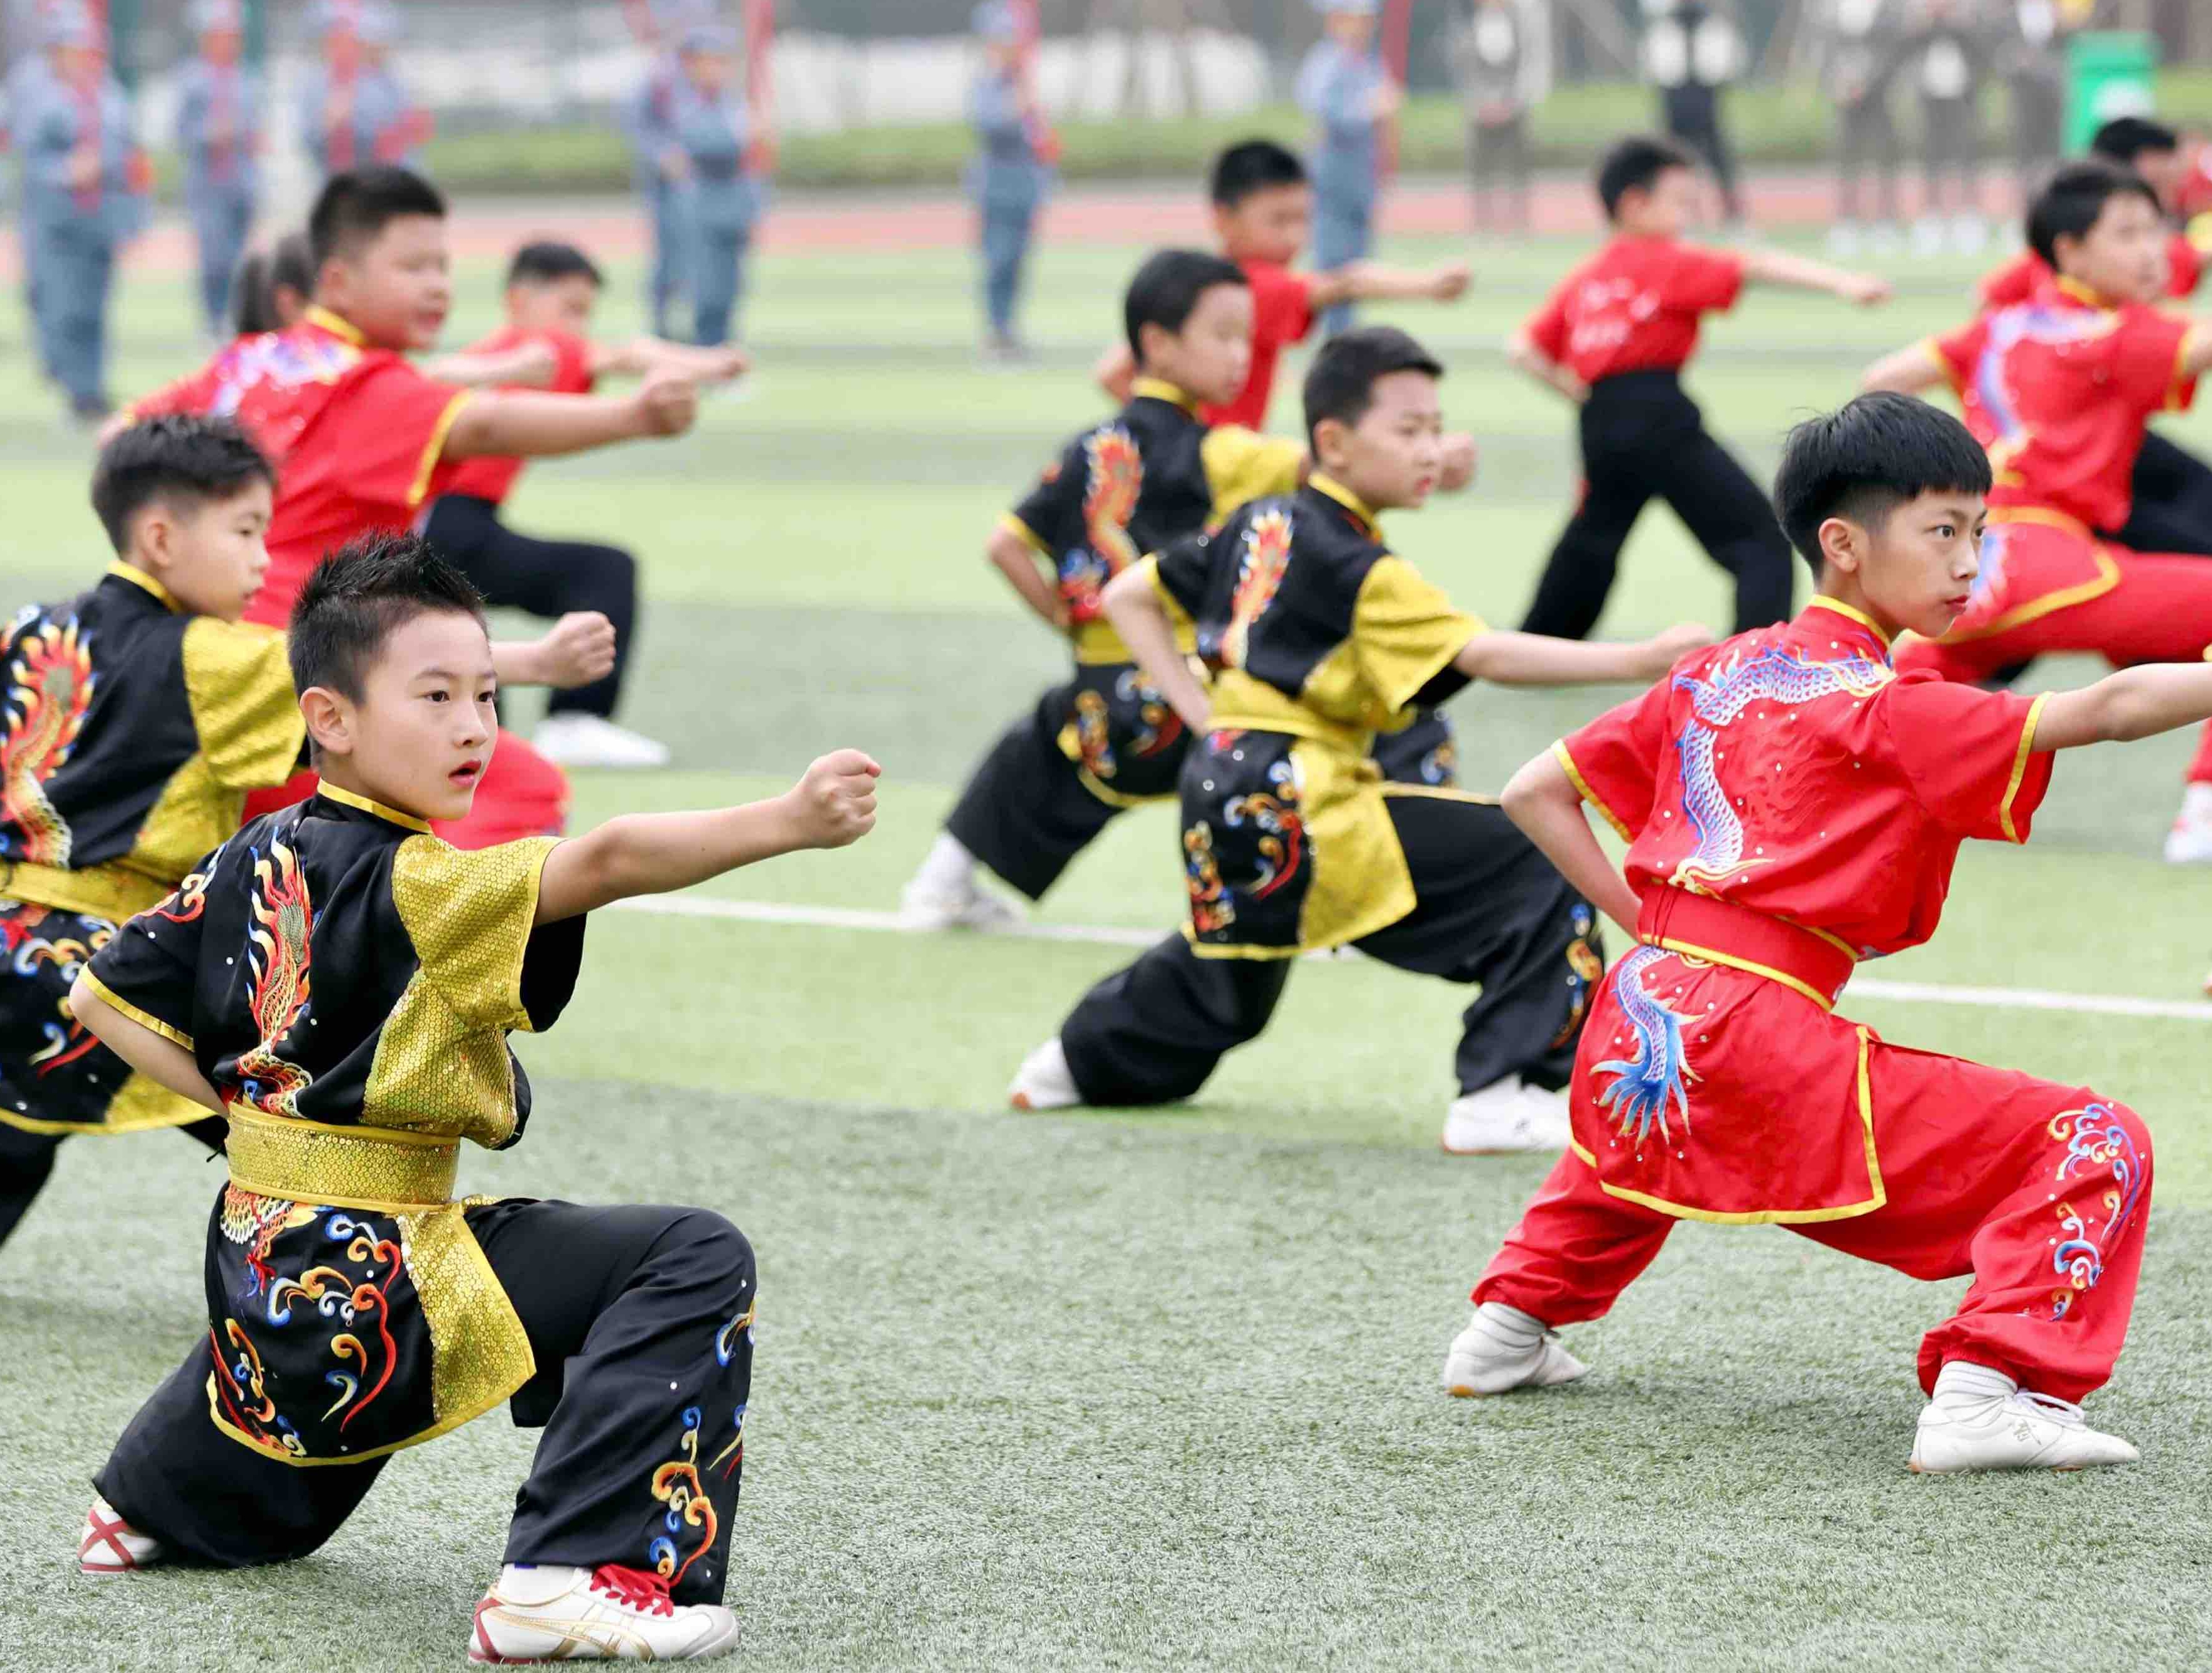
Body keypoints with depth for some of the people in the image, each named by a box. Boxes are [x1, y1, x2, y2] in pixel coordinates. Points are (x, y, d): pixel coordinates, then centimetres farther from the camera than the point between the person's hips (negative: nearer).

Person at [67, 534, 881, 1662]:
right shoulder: (409, 888, -19)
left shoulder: (255, 860, 5)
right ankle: (568, 1579, -23)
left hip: (263, 1275, 9)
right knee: (693, 1260, -17)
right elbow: (607, 861, -33)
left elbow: (103, 1000, 13)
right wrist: (790, 822, -42)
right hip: (375, 1281, -9)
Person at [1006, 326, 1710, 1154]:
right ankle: (1502, 1099, -18)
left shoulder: (1260, 525, 11)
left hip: (1223, 801, 9)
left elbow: (1127, 596, 18)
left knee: (1221, 990, 35)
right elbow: (1486, 656, -21)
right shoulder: (1354, 567, -13)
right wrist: (1637, 661, -25)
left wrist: (1205, 717, 12)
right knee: (1538, 870, -12)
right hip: (1303, 806, -9)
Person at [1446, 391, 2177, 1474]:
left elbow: (1535, 793, 22)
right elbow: (2108, 711, -15)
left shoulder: (1714, 677, 16)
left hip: (1631, 1032, 8)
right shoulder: (1884, 709, -5)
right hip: (1763, 1041, -8)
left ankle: (1512, 1323, 43)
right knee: (2093, 1145, -9)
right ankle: (1984, 1392, -22)